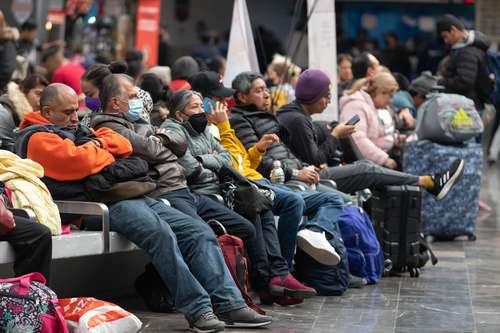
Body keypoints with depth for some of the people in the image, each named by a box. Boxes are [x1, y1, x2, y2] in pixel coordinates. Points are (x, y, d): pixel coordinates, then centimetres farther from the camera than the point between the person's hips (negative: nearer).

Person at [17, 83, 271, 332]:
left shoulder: (76, 130, 28)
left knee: (200, 232, -4)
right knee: (160, 233, -33)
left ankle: (230, 304, -10)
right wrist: (105, 153, 2)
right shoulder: (37, 138, -1)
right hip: (99, 205, -9)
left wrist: (97, 144, 1)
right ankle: (197, 309, -30)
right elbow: (79, 162, -18)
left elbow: (123, 145, 20)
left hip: (133, 194, 9)